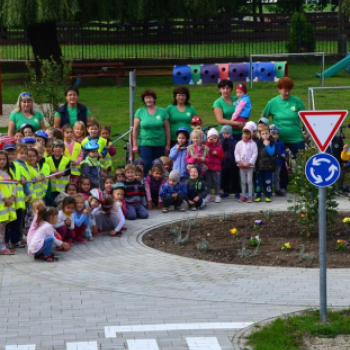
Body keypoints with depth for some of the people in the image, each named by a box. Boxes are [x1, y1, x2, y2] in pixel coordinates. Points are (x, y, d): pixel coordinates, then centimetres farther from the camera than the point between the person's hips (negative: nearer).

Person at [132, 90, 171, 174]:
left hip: (159, 145, 1)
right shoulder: (140, 112, 4)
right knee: (146, 165, -11)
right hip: (145, 144, -1)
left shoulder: (162, 112, 5)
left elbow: (167, 129, 7)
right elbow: (135, 129, 4)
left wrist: (168, 145, 4)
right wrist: (135, 145, -1)